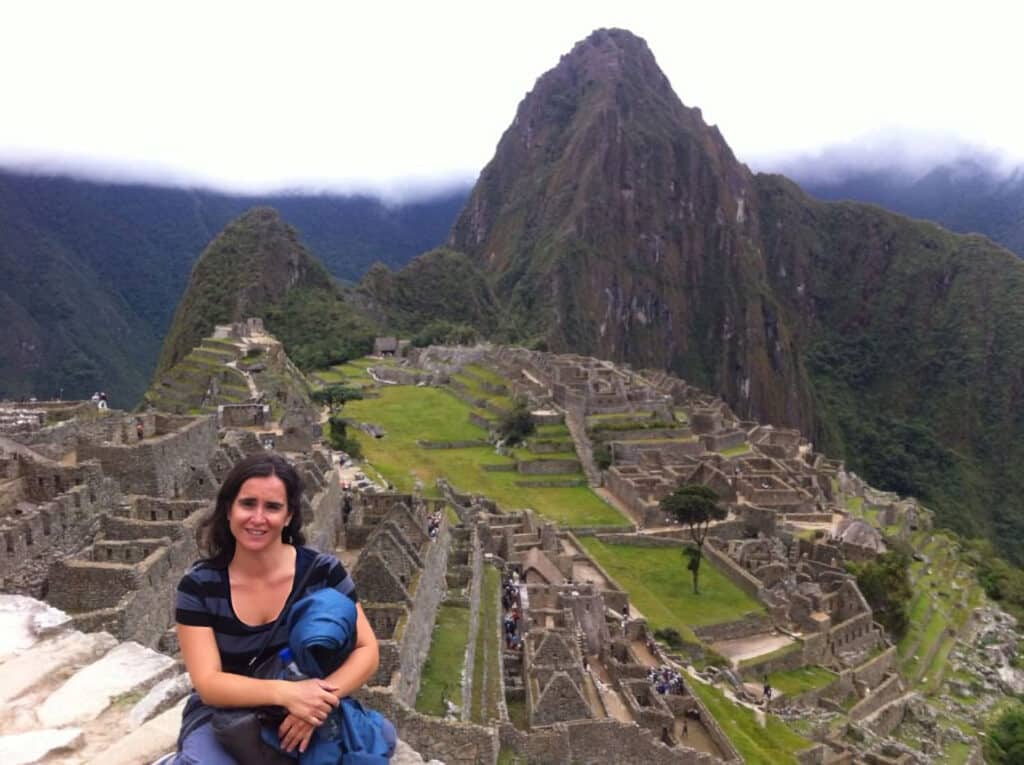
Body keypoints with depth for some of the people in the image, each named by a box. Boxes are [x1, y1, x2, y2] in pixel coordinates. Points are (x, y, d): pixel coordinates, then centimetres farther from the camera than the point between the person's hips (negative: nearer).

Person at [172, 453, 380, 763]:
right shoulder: (198, 586, -12)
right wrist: (285, 692, -34)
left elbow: (366, 651, -9)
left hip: (299, 721, 1)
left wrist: (322, 698, -28)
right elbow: (208, 683, -17)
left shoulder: (322, 571, -12)